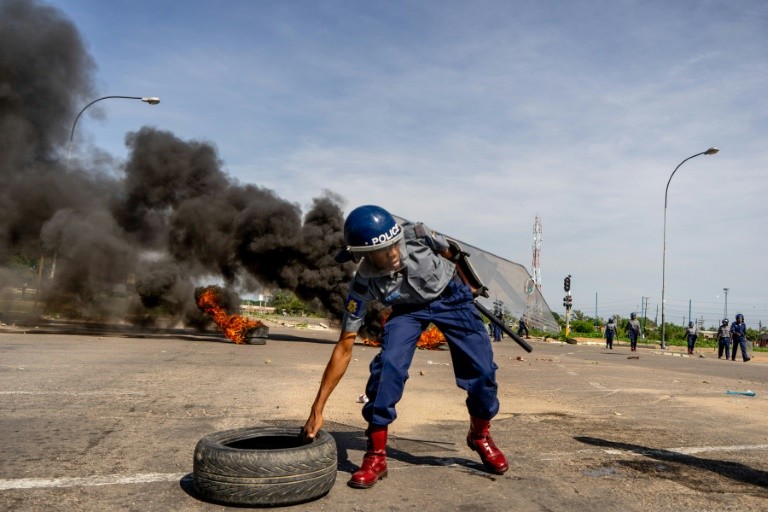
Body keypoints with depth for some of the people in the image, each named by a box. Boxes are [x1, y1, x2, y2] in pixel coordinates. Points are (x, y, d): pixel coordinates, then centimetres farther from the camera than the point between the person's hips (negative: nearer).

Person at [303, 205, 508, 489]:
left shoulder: (418, 236, -32)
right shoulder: (363, 285, -30)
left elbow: (450, 253, -8)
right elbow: (344, 349, -26)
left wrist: (470, 286, 10)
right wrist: (317, 409, -28)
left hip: (452, 297, 1)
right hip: (409, 308, 0)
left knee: (482, 368, -7)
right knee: (388, 366, -23)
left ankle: (481, 436, 23)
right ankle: (376, 456, -6)